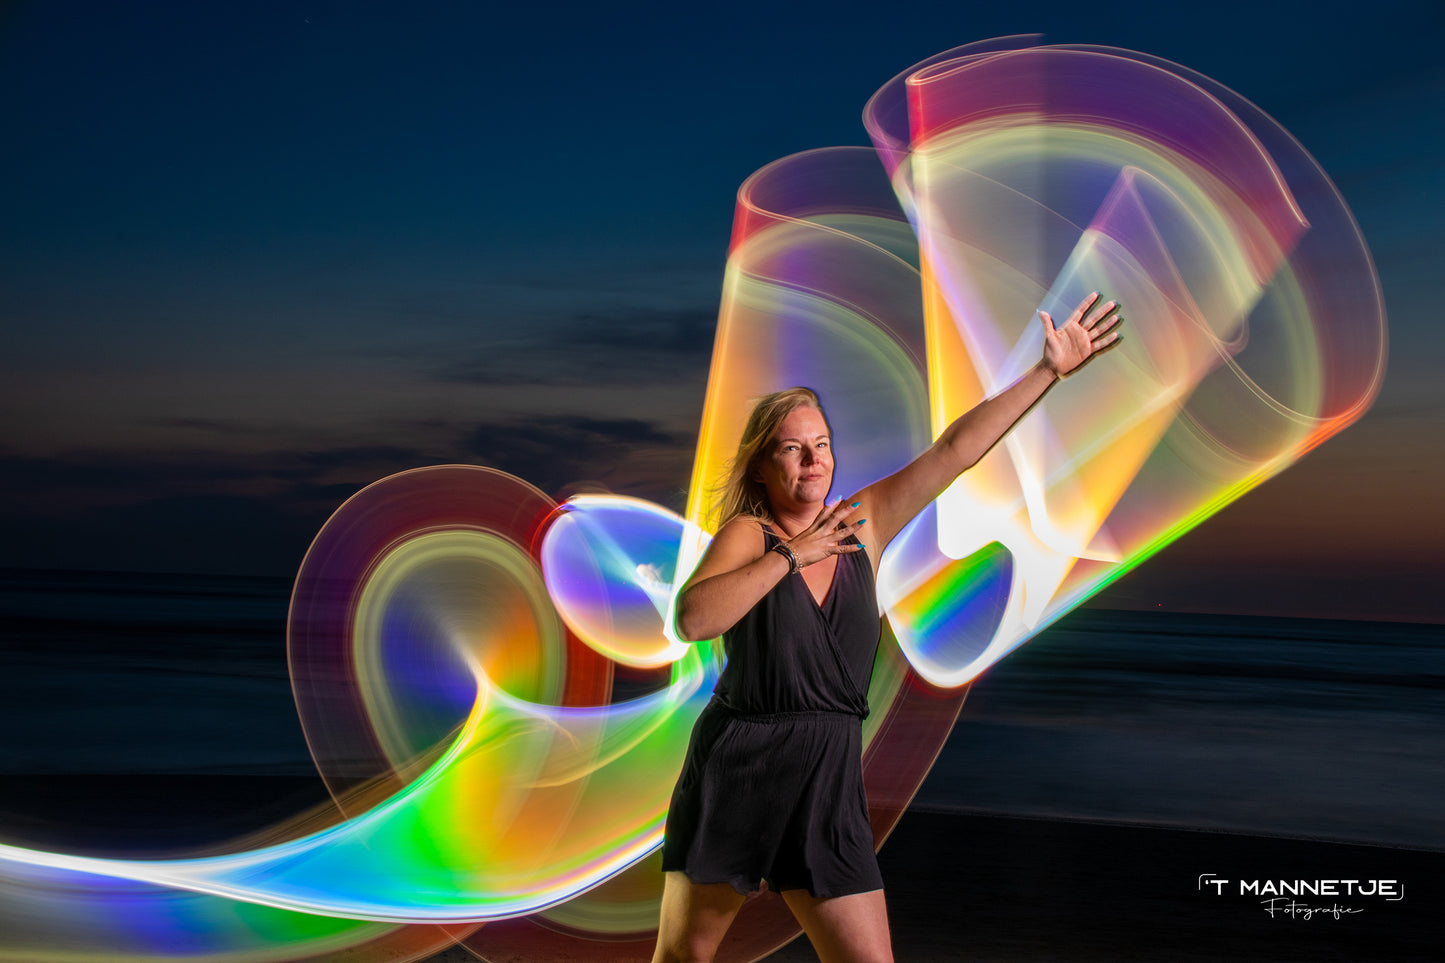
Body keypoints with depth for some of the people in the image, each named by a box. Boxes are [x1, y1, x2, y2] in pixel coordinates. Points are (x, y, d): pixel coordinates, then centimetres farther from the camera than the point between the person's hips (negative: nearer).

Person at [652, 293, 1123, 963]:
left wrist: (1051, 369, 4)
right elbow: (692, 620, -24)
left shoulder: (862, 525, 7)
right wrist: (791, 555, -19)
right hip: (734, 765, -3)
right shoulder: (747, 533, -5)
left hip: (828, 781, 3)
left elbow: (956, 448, 5)